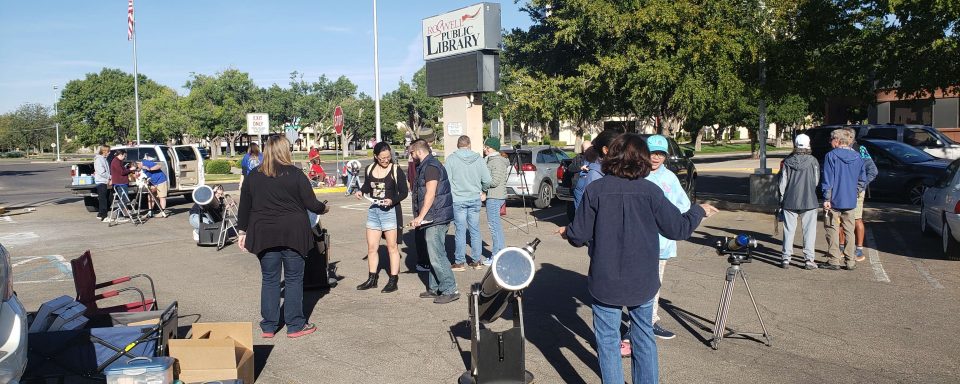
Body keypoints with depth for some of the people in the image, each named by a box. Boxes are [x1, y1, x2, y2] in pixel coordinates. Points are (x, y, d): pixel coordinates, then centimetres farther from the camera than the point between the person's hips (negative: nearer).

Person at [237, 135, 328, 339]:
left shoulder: (253, 175, 4)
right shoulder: (294, 173, -8)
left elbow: (244, 206, 8)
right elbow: (311, 204, -7)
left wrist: (242, 231, 17)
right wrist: (324, 208, 13)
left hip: (264, 235, 3)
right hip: (292, 234, -3)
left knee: (269, 279, 11)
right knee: (294, 279, 6)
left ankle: (268, 326, 16)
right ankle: (295, 325, 11)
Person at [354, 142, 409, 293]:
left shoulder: (396, 170, -8)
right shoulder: (370, 169, 5)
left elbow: (403, 192, -6)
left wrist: (392, 200, -23)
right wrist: (361, 191, 0)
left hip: (390, 211, -5)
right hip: (373, 210, 5)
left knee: (392, 247, 3)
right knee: (372, 247, 11)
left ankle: (393, 280, 10)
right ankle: (372, 279, 23)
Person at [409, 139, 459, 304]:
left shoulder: (431, 166, -14)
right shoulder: (426, 166, 20)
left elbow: (430, 194, -21)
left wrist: (421, 216, -19)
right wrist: (421, 217, 21)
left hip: (436, 218, -11)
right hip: (434, 218, 11)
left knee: (437, 255, -10)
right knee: (434, 254, 14)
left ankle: (450, 290, -7)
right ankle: (434, 289, 21)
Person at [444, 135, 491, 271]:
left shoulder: (451, 158, -6)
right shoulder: (478, 158, 1)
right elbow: (487, 180, 0)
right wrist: (482, 190, 20)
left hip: (458, 200, -3)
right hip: (475, 199, 3)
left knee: (460, 231, 2)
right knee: (475, 230, 10)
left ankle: (460, 262, 7)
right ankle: (477, 261, 16)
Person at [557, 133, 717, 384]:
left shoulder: (594, 190, -11)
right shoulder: (651, 191, -9)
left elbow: (580, 236, -9)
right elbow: (678, 229, -5)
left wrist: (566, 232, 15)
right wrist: (700, 211, 15)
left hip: (606, 281, -2)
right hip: (643, 281, 2)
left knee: (608, 339, 10)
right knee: (644, 337, 20)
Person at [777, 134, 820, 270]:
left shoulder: (787, 162, -3)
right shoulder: (813, 161, -5)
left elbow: (782, 182, 0)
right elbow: (816, 181, 4)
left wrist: (780, 199, 10)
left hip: (790, 201, 1)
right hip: (809, 201, -1)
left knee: (789, 230, 7)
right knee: (809, 230, 5)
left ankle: (786, 259, 7)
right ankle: (809, 259, 4)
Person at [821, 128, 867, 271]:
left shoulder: (831, 156, -10)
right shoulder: (857, 157, 6)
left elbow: (827, 180, -13)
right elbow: (862, 179, 10)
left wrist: (826, 199, -12)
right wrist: (854, 191, 19)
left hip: (834, 200, -5)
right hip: (850, 201, 5)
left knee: (832, 230, 4)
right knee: (849, 231, 11)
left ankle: (834, 261, 4)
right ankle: (850, 261, 15)